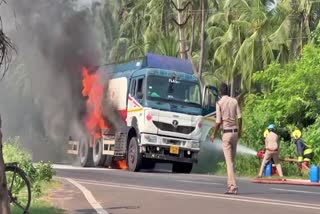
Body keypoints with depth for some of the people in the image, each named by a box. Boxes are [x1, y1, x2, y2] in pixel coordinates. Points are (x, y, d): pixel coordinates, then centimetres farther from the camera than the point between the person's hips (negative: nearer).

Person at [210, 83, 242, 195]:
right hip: (235, 132, 4)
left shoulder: (219, 103, -6)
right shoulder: (234, 101, 5)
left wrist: (214, 134, 5)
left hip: (226, 133, -4)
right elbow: (239, 117, 3)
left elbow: (218, 122, -8)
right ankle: (230, 184, 16)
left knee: (229, 161, -5)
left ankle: (233, 187, -10)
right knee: (232, 160, 13)